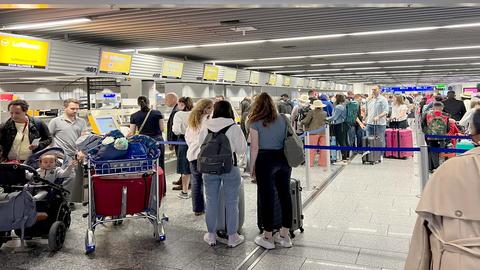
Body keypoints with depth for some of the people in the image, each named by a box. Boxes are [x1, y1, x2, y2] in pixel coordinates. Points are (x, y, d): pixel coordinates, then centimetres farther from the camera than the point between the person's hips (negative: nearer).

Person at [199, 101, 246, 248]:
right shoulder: (234, 128, -9)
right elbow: (242, 149, -5)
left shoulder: (206, 127, -1)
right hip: (230, 169, -2)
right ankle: (232, 237, 16)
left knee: (211, 201, 13)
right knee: (231, 203, 8)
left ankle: (211, 235, 23)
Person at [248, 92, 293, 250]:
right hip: (283, 159, 5)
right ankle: (285, 236, 22)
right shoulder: (282, 120, 6)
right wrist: (288, 160, 17)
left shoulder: (256, 122, -6)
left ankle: (268, 238, 14)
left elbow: (254, 147, -9)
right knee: (285, 195, 12)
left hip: (265, 160, -5)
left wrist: (252, 166, -1)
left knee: (266, 197, 4)